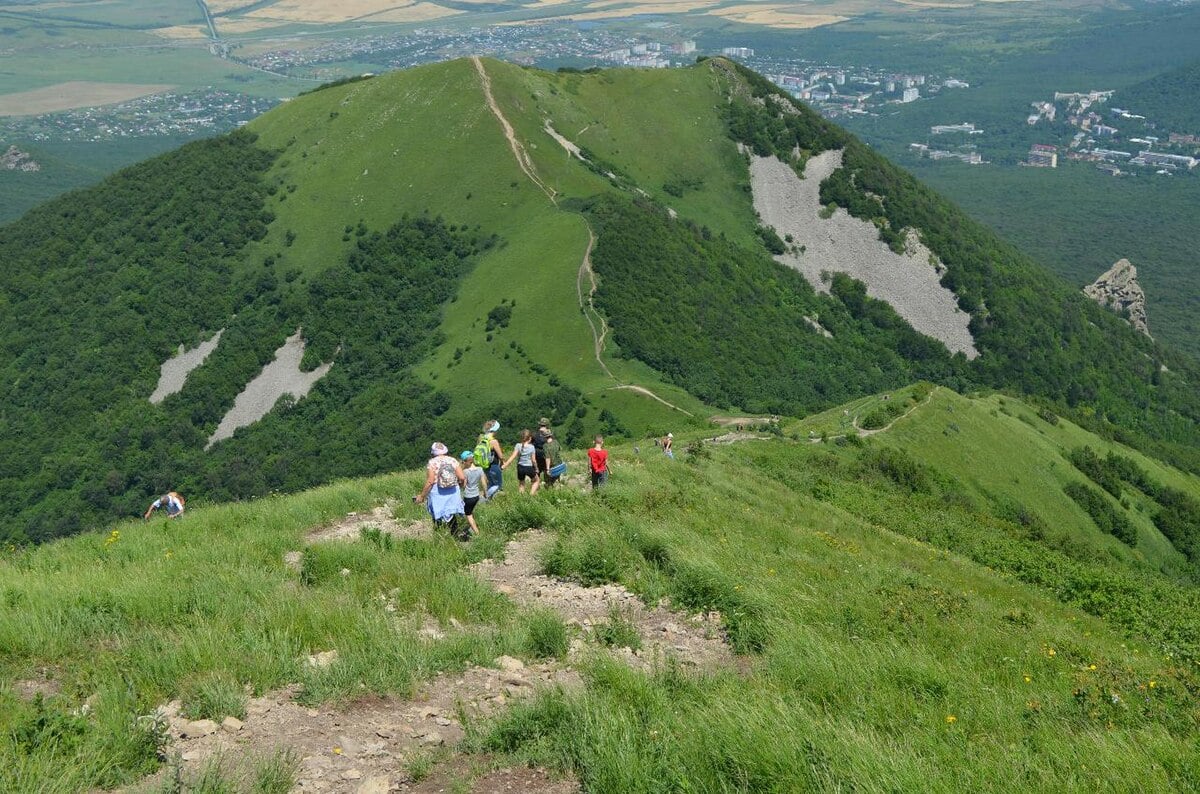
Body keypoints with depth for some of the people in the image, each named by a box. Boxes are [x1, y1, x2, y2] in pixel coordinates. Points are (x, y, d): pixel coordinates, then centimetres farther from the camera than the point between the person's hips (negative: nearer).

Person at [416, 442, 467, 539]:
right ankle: (455, 536, 18)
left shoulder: (432, 463, -8)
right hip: (453, 493, 3)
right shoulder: (453, 460, 2)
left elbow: (430, 482, -14)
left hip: (438, 493, -3)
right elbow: (462, 478, -3)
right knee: (452, 517, 15)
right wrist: (458, 487, 18)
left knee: (438, 518, 7)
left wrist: (422, 496, -6)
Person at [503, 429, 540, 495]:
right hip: (529, 467, -2)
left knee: (521, 483, 23)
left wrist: (504, 465, -11)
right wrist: (536, 468, 10)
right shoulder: (532, 447, -9)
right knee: (536, 481, 22)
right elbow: (533, 460, -5)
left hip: (520, 467, 2)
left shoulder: (518, 446, -6)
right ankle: (532, 494, 5)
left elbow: (513, 457, -12)